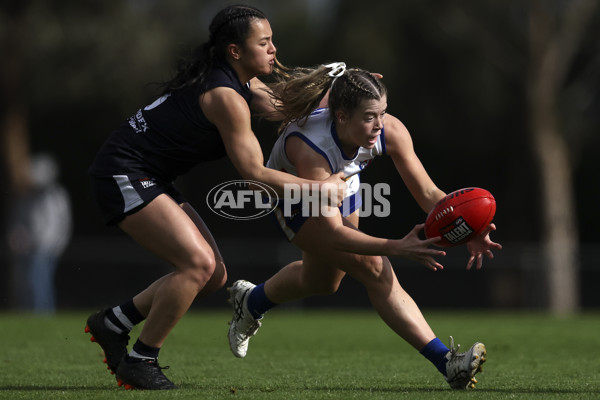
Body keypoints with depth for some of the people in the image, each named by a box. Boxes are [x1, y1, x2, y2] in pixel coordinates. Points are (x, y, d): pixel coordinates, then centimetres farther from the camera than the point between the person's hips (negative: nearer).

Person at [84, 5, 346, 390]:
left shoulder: (243, 83, 7)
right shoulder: (226, 97, -21)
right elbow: (254, 173, -19)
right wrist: (320, 188, -14)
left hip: (148, 180, 10)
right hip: (123, 174, -10)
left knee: (214, 275, 6)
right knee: (198, 263, -20)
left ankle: (113, 322, 17)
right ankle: (140, 360, -8)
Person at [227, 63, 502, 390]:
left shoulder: (390, 131, -31)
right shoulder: (308, 148, -44)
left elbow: (428, 193, -28)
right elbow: (332, 233, -47)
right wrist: (396, 248, -58)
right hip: (294, 200, -6)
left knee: (322, 282, 26)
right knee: (374, 268, -23)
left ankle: (250, 302, 56)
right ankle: (447, 364, -25)